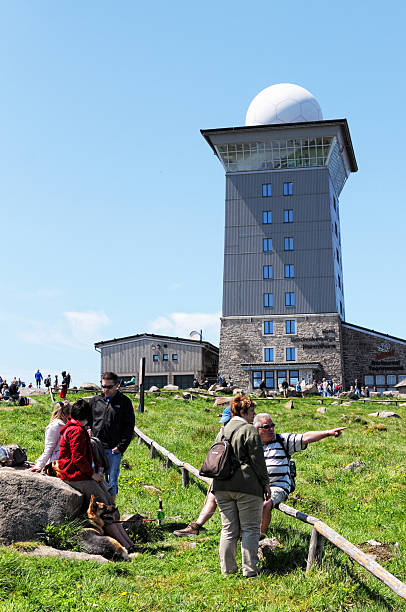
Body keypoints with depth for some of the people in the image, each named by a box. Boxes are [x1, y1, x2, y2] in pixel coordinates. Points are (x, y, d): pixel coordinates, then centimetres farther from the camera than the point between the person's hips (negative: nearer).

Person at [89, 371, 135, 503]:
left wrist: (121, 447, -8)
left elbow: (129, 427, -1)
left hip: (114, 450, -3)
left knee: (112, 481, 3)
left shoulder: (125, 402, 1)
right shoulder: (94, 401, 10)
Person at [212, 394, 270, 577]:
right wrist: (265, 483, -2)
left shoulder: (222, 431, 16)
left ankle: (227, 568, 13)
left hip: (222, 486, 7)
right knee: (250, 529, 1)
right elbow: (257, 459, -9)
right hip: (246, 486, -7)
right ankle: (249, 569, 1)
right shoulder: (249, 430, -7)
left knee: (228, 529, 11)